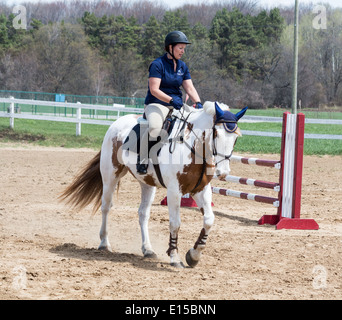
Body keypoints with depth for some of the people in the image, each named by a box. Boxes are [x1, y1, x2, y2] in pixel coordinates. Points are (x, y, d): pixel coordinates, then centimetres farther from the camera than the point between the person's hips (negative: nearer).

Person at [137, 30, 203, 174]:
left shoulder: (182, 66, 13)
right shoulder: (157, 64, -8)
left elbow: (189, 88, 8)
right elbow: (154, 90, -16)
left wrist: (198, 102, -11)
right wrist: (171, 100, -29)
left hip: (176, 107, 7)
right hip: (156, 104, -7)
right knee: (155, 127, -36)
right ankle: (142, 159, -19)